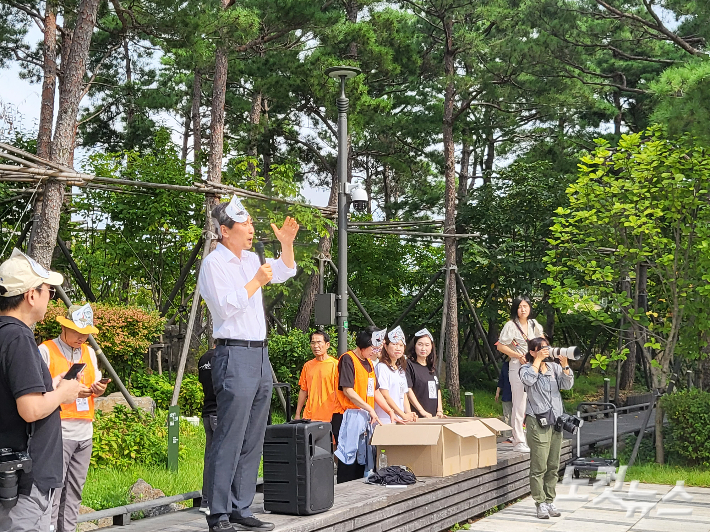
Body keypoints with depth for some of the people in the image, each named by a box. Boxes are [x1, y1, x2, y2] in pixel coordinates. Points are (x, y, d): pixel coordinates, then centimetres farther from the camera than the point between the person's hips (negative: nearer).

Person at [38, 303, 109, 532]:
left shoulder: (89, 352, 16)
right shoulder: (46, 350, -4)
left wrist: (99, 389, 1)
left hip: (85, 433, 6)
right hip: (58, 433, -6)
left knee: (74, 492, 9)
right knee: (53, 491, -9)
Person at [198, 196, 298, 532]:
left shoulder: (250, 259, 16)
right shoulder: (214, 263, -6)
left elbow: (285, 273, 31)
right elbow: (226, 306, -17)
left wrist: (287, 244, 15)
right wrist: (257, 281, -10)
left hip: (260, 355, 8)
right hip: (235, 356, -8)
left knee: (253, 441, 10)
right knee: (229, 440, -9)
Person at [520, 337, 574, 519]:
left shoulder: (554, 367, 13)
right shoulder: (526, 369, 1)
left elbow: (567, 385, 0)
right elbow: (528, 380, -21)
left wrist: (564, 364, -12)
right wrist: (538, 360, -15)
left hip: (556, 420, 5)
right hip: (537, 422, -5)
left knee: (553, 466, 7)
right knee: (539, 466, -7)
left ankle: (550, 501, 16)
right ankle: (541, 503, -1)